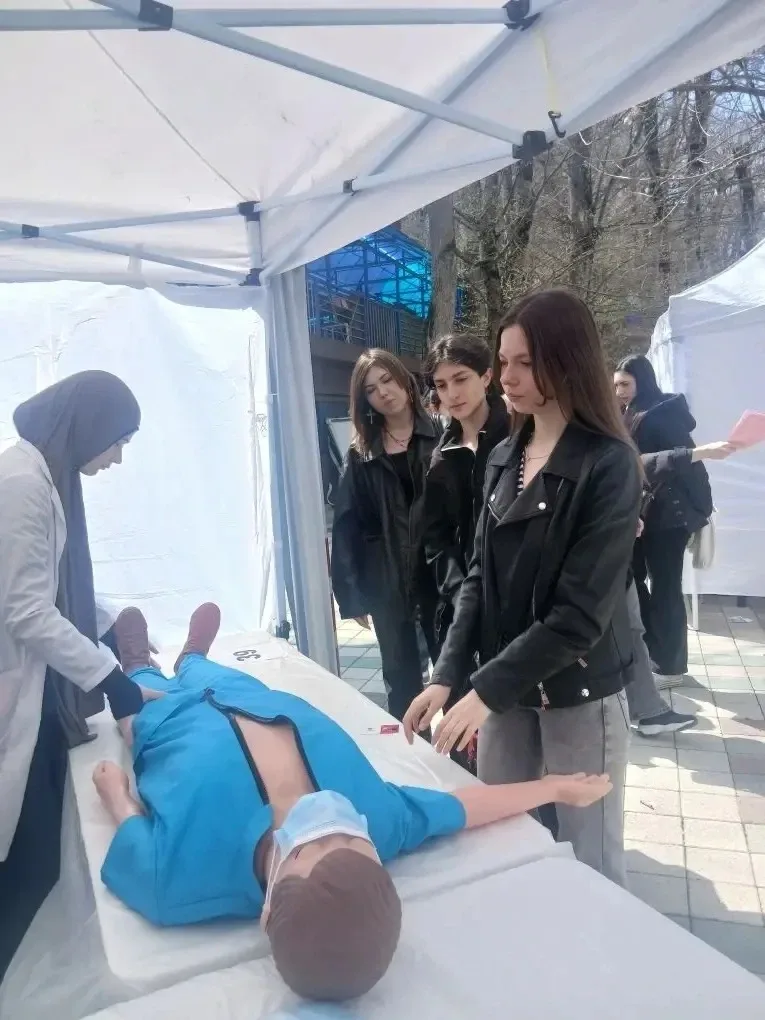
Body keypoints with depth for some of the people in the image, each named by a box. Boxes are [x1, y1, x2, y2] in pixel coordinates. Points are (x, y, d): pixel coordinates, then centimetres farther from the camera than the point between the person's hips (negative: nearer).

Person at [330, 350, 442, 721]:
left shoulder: (440, 437, -1)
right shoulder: (359, 455, 5)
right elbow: (346, 525, 2)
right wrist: (352, 593, -2)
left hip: (439, 572, -2)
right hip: (386, 581, 2)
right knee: (401, 678, 14)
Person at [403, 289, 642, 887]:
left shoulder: (609, 465, -14)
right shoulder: (504, 457, 5)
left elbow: (582, 611, -19)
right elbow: (481, 575, 4)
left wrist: (485, 689, -20)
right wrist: (447, 676, -6)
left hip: (579, 691, -5)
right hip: (508, 684, 6)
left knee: (590, 859, 10)